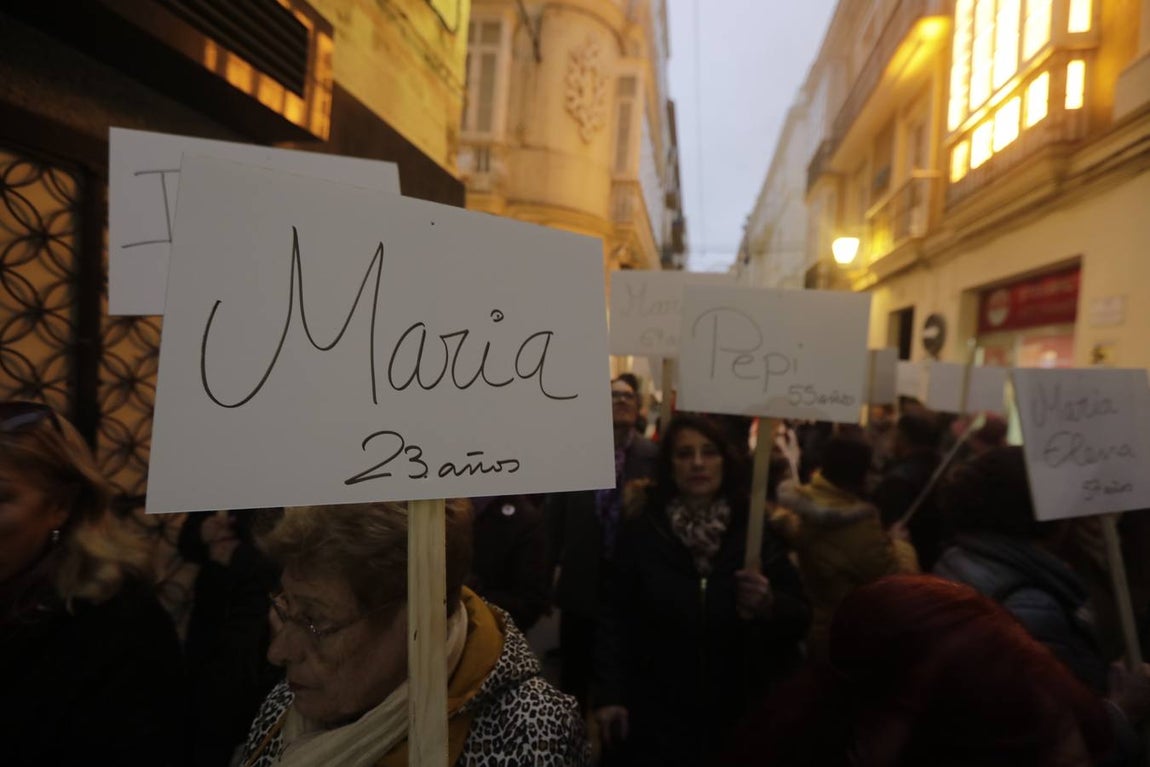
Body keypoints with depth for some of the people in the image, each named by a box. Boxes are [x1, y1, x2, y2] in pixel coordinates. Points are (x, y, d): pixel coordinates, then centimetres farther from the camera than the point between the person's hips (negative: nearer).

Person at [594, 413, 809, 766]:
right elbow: (617, 618, -6)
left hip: (743, 713, 1)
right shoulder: (641, 530, -6)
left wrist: (770, 605, -22)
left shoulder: (758, 529, -4)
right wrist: (610, 694, -11)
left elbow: (801, 618, -2)